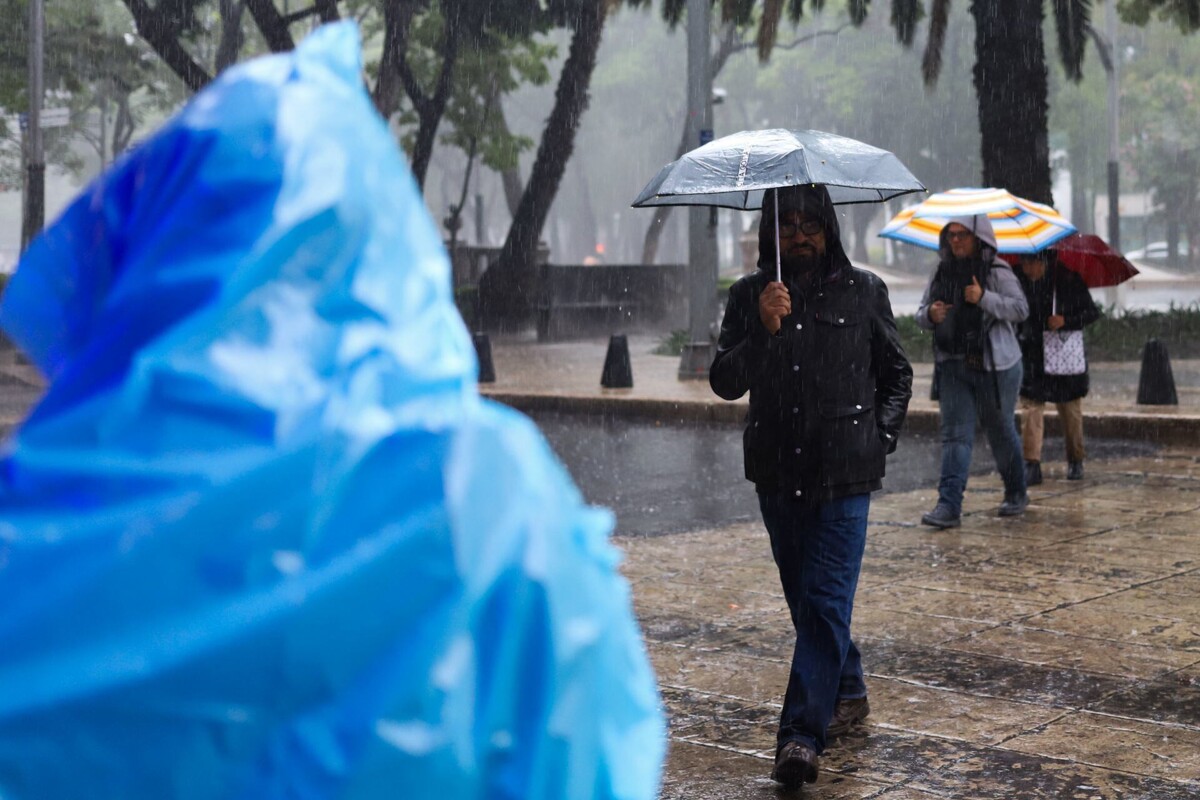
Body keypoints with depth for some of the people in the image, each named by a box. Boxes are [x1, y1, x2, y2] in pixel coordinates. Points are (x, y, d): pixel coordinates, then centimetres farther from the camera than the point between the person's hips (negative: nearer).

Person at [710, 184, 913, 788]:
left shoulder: (863, 291, 3)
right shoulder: (749, 295, 5)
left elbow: (897, 375, 13)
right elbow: (724, 382, -3)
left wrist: (880, 436, 0)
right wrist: (764, 331, -17)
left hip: (844, 473, -3)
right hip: (777, 473, 3)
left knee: (826, 601, -11)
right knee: (804, 598, 15)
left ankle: (801, 734, -12)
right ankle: (848, 693, 36)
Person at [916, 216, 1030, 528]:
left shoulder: (997, 272, -7)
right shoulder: (942, 273, 9)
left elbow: (1021, 308, -14)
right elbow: (921, 314, 14)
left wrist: (984, 298, -26)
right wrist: (930, 315, -10)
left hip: (995, 366, -4)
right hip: (954, 366, 4)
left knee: (1001, 431, 10)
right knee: (955, 434, -5)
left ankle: (1016, 494, 32)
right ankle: (949, 506, -12)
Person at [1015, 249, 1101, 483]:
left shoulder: (1068, 280, -8)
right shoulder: (1020, 281, -3)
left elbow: (1092, 312, -3)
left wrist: (1065, 321, -18)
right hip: (1032, 356, 1)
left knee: (1071, 411, 7)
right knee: (1030, 408, -7)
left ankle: (1076, 461, 21)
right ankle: (1032, 465, -6)